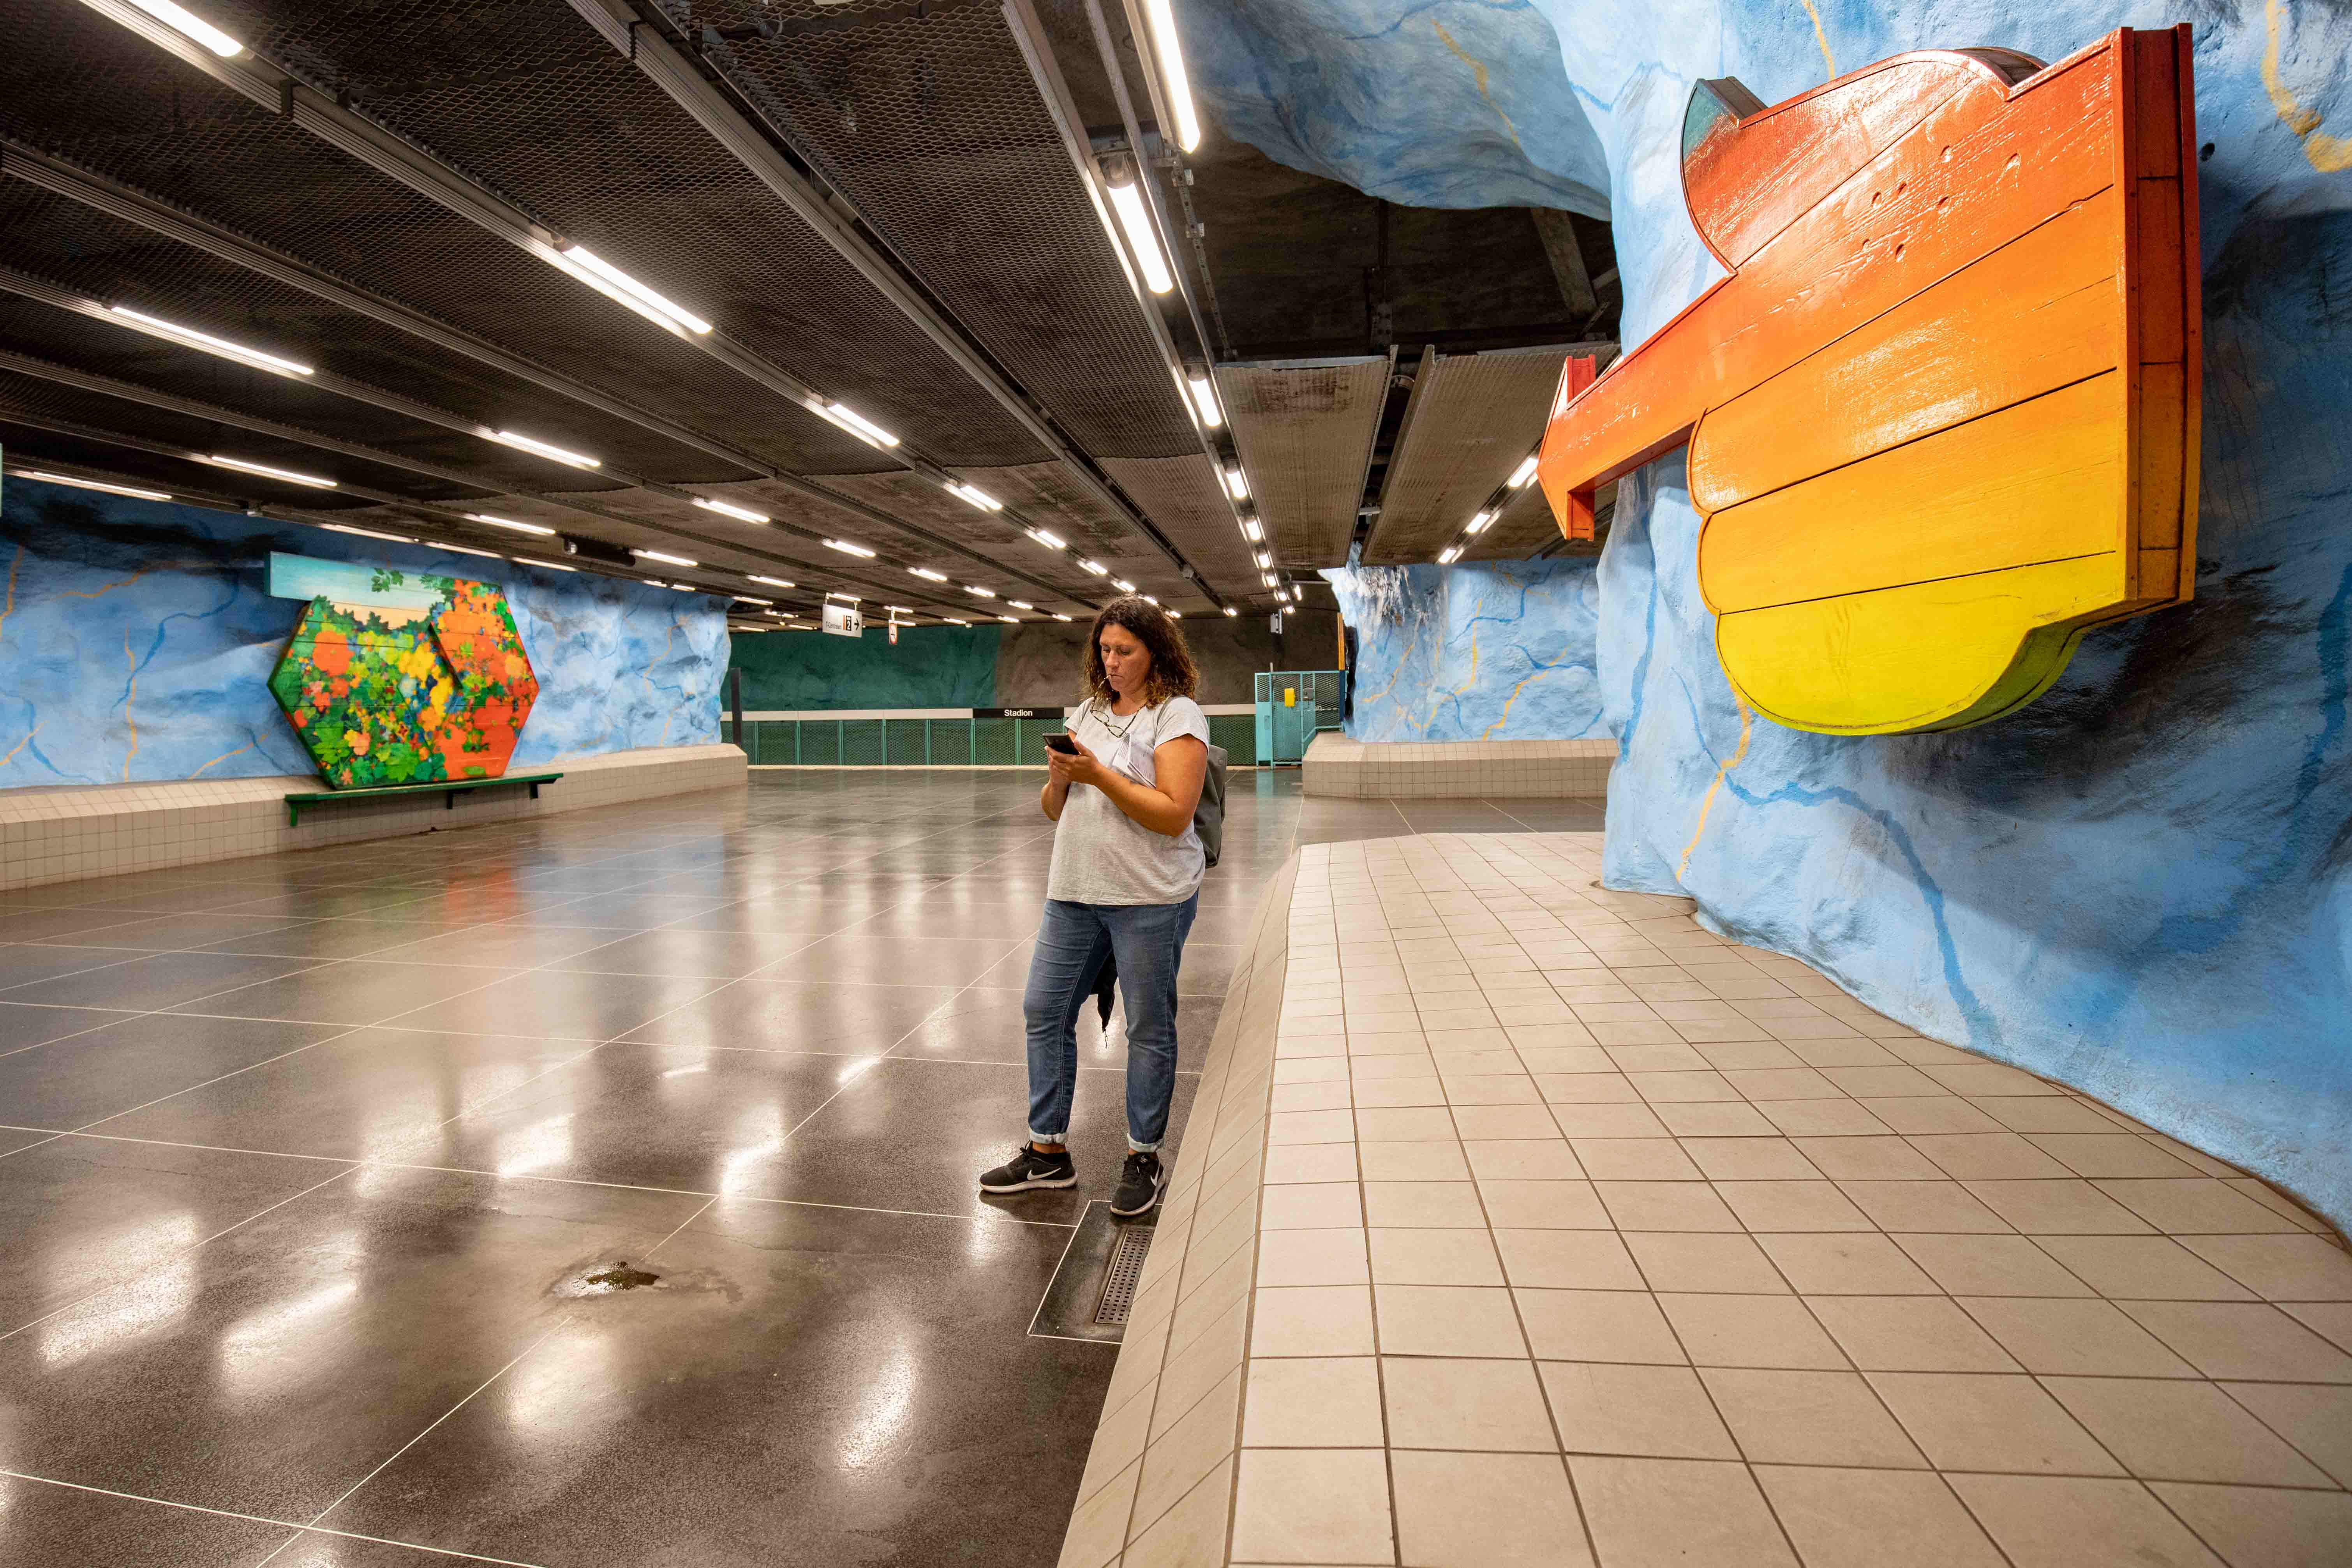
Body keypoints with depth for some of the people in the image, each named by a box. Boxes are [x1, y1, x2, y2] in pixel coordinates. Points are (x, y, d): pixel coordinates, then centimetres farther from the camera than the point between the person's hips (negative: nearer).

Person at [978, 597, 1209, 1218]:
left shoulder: (1178, 716, -6)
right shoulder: (1089, 712, 14)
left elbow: (1172, 816, -17)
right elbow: (1053, 810, 15)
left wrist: (1097, 774, -19)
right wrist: (1059, 777, -7)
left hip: (1150, 898, -7)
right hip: (1075, 890, 7)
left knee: (1148, 1027, 4)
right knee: (1044, 1010, 8)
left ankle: (1144, 1157, 20)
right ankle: (1049, 1151, 22)